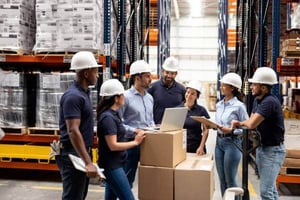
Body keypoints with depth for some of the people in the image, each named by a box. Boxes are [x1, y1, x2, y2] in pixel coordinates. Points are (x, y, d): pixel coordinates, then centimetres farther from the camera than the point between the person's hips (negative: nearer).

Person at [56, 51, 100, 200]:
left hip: (82, 153, 10)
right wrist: (88, 162, -30)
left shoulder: (83, 93, 12)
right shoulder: (73, 96, -19)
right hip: (73, 155, -10)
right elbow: (73, 131, -26)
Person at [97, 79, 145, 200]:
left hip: (114, 164, 10)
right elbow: (113, 145, -22)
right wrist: (135, 142, -15)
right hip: (112, 165, -10)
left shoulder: (114, 114, 10)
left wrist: (135, 132, 8)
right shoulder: (108, 117, -19)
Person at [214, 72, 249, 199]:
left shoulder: (239, 106, -11)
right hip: (219, 142, 7)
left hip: (232, 143, -7)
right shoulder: (219, 105, 9)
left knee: (230, 180, 2)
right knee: (222, 179, 13)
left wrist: (230, 130, -22)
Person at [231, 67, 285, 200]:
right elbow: (252, 122, 10)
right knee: (270, 187, 18)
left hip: (273, 150, -9)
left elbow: (251, 124, -27)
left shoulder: (269, 102, -24)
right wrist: (239, 123, -11)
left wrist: (241, 123, -4)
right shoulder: (257, 100, 6)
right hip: (261, 147, 9)